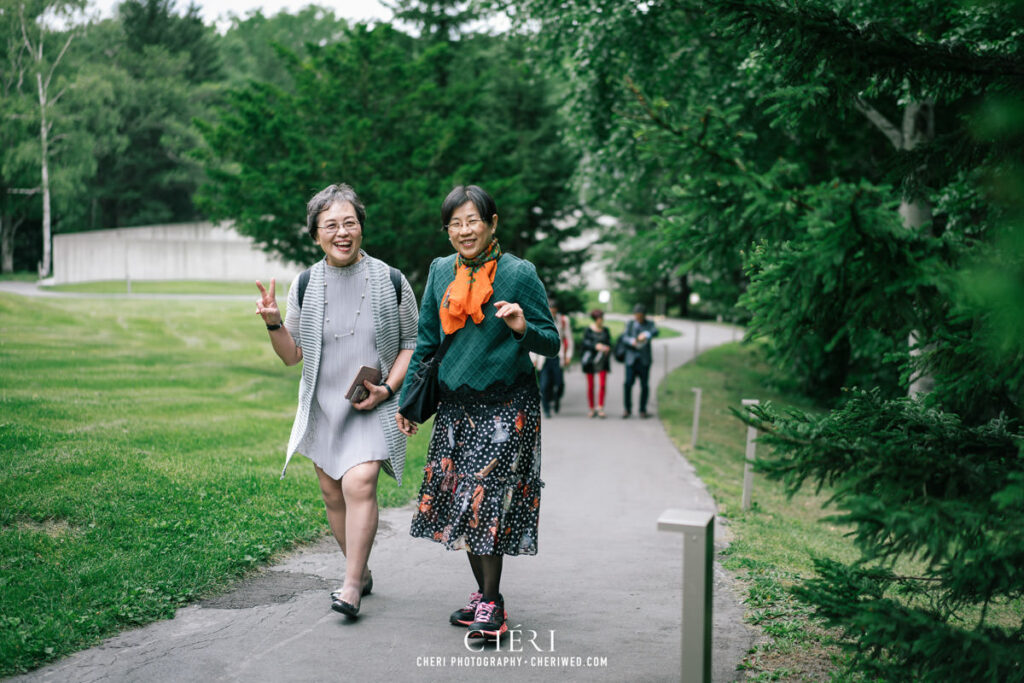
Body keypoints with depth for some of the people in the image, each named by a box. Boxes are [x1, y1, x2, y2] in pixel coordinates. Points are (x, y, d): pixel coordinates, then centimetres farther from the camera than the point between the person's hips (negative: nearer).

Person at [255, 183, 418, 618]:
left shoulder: (391, 281, -4)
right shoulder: (306, 284, 2)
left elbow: (412, 343, 4)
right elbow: (292, 355, 8)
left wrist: (388, 388, -10)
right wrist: (273, 324, -11)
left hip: (372, 407, -4)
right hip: (322, 405, 4)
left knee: (359, 482, -21)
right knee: (332, 492, 9)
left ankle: (351, 587, -15)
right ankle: (362, 571, 29)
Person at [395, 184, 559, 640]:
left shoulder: (520, 274, -8)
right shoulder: (441, 272, 5)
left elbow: (552, 344, -5)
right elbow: (425, 340, 13)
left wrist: (523, 328, -26)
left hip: (507, 406, -5)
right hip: (456, 404, 5)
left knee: (485, 500, -8)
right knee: (461, 500, 8)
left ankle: (492, 606, 2)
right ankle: (482, 594, 23)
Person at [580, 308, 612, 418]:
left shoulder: (605, 330, 9)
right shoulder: (588, 330, -1)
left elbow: (609, 343, 12)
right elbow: (584, 343, -8)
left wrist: (607, 348, -10)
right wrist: (595, 346, -22)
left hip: (602, 360, 2)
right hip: (590, 360, -2)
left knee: (602, 384, -9)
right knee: (590, 386, 2)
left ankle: (600, 409, -6)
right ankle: (591, 409, 12)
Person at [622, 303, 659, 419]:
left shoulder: (649, 324, 4)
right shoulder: (630, 324, 8)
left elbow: (655, 332, -17)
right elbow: (625, 337, -4)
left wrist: (646, 334, -40)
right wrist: (632, 341, -28)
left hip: (644, 360, -1)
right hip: (631, 359, 1)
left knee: (644, 385, 0)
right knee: (628, 384, -6)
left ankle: (643, 411, 11)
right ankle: (628, 410, 6)